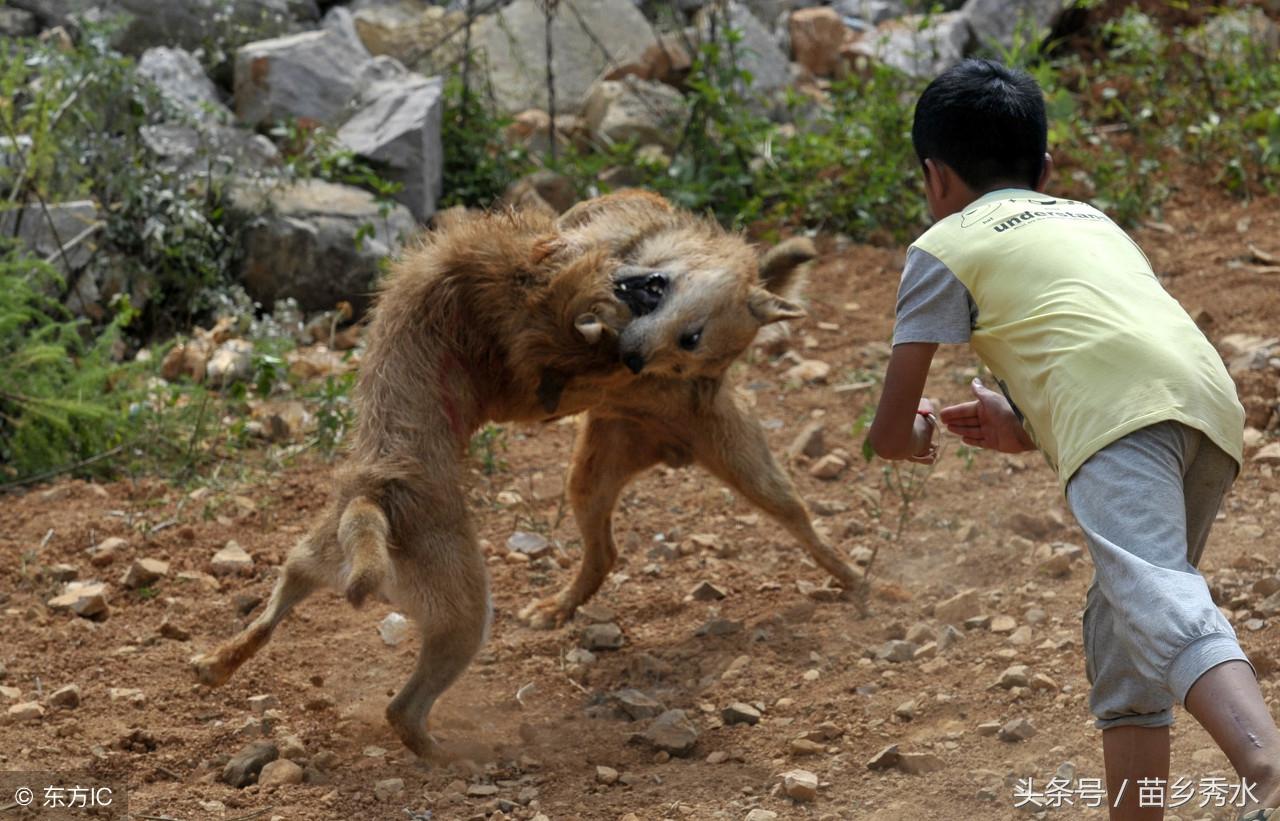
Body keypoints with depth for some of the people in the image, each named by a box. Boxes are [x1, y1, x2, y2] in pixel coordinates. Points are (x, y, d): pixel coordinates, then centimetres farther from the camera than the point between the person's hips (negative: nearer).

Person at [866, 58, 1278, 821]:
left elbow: (892, 432, 20)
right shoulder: (1092, 219, 38)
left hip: (1122, 415, -7)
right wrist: (1026, 430, 47)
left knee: (1158, 600, -27)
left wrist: (913, 437, 43)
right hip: (1215, 402, 7)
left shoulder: (947, 245, 19)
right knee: (1120, 628, 20)